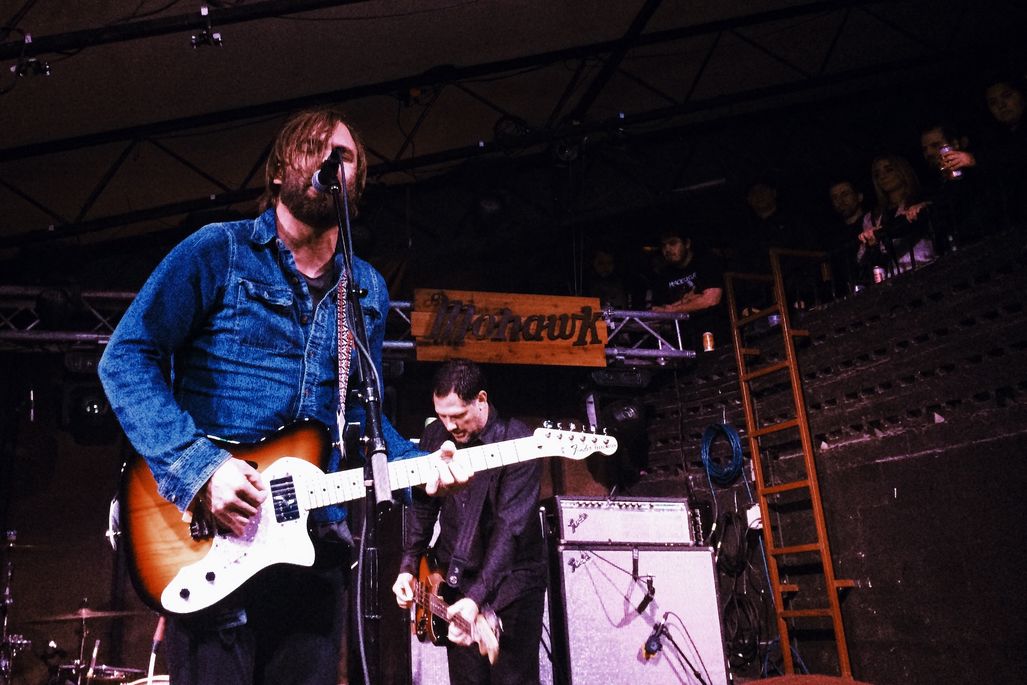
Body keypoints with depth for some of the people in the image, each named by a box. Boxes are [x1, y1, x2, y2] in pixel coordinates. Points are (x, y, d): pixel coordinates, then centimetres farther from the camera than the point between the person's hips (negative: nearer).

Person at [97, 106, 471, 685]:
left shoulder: (369, 291, 13)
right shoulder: (218, 252, -2)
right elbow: (127, 357, -7)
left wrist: (419, 464, -2)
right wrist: (198, 465, -18)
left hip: (316, 544, 5)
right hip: (212, 536, -4)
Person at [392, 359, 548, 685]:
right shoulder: (435, 436, 0)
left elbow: (510, 527, -26)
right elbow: (422, 505, 10)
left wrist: (476, 597, -33)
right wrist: (408, 567, 1)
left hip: (511, 584, -5)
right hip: (454, 578, 5)